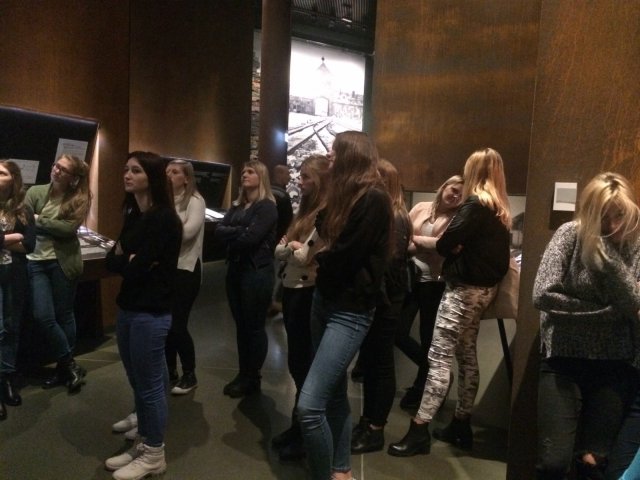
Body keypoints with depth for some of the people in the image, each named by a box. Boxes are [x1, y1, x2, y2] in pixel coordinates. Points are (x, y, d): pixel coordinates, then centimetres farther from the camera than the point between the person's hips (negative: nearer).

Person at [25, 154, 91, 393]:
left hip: (63, 262, -2)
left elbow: (68, 228, -16)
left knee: (64, 315, 8)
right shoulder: (35, 192, 3)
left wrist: (38, 219, -13)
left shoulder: (79, 199, -3)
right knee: (43, 317, -3)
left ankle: (64, 367, 24)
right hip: (36, 261, 2)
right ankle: (71, 366, 13)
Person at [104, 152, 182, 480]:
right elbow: (111, 261, 8)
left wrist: (125, 260, -2)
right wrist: (128, 259, -11)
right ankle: (142, 445, 33)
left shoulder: (164, 219, -16)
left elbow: (138, 268, -21)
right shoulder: (133, 215, 11)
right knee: (138, 382, 17)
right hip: (128, 308, 8)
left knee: (150, 384, 4)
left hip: (151, 313, -8)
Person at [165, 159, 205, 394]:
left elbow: (188, 231, -18)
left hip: (186, 268, -5)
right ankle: (170, 372, 29)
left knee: (177, 324, -1)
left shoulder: (195, 201, -6)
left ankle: (189, 375, 18)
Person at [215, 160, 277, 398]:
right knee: (241, 325, 13)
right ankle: (243, 374, 24)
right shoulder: (236, 205, 14)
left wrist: (230, 237, -2)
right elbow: (219, 231, 2)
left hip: (257, 271, -7)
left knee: (255, 326, 3)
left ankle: (253, 379, 15)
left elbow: (251, 238, -20)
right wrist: (239, 231, -14)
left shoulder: (267, 206, -9)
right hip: (235, 269, 7)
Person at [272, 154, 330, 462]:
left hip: (308, 294, -9)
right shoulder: (305, 211, 13)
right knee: (297, 362, 17)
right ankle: (298, 427, 34)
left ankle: (305, 436, 23)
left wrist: (294, 247, -5)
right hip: (292, 290, 9)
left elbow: (311, 256, -22)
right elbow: (279, 250, 9)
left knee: (304, 363, 5)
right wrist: (291, 246, -10)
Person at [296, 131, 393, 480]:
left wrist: (313, 257, -1)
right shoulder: (344, 196, 11)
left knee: (309, 405, -12)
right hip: (324, 299, 9)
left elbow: (344, 255, -19)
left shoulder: (374, 198, -16)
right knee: (334, 392, 16)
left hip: (350, 310, -9)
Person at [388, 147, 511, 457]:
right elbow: (481, 246, 12)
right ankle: (461, 425, 23)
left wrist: (418, 240, -1)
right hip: (483, 287, 9)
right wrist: (455, 246, 0)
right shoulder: (499, 208, 13)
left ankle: (420, 429, -5)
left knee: (439, 356, -9)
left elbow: (447, 243, -19)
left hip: (465, 287, -9)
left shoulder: (475, 204, -13)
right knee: (467, 355, 13)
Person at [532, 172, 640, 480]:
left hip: (614, 364, 2)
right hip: (564, 360, -2)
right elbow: (543, 295, -16)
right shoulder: (570, 235, -5)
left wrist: (608, 253, -18)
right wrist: (606, 313, -10)